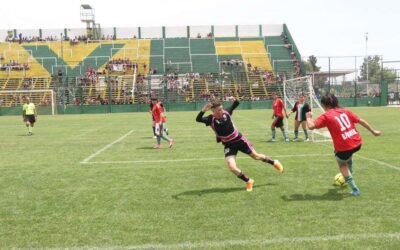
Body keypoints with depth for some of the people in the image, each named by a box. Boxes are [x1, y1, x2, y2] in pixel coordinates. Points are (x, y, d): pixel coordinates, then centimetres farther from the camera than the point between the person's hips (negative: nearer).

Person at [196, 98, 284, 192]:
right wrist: (203, 110, -54)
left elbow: (236, 104, 2)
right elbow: (198, 119, -35)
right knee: (232, 167, -16)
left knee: (256, 156, 14)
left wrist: (235, 100, -22)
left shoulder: (226, 112, -13)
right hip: (228, 145, -1)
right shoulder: (211, 119, -19)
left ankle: (274, 162, 43)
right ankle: (248, 181, 10)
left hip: (239, 140, 1)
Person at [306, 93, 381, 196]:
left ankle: (355, 189, 19)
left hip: (344, 147, -6)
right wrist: (373, 131, 23)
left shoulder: (326, 116, -6)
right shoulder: (345, 111, 10)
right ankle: (349, 174, 53)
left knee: (342, 164, 22)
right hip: (357, 143, 6)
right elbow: (361, 121, 12)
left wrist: (308, 117, 8)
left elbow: (311, 126, -13)